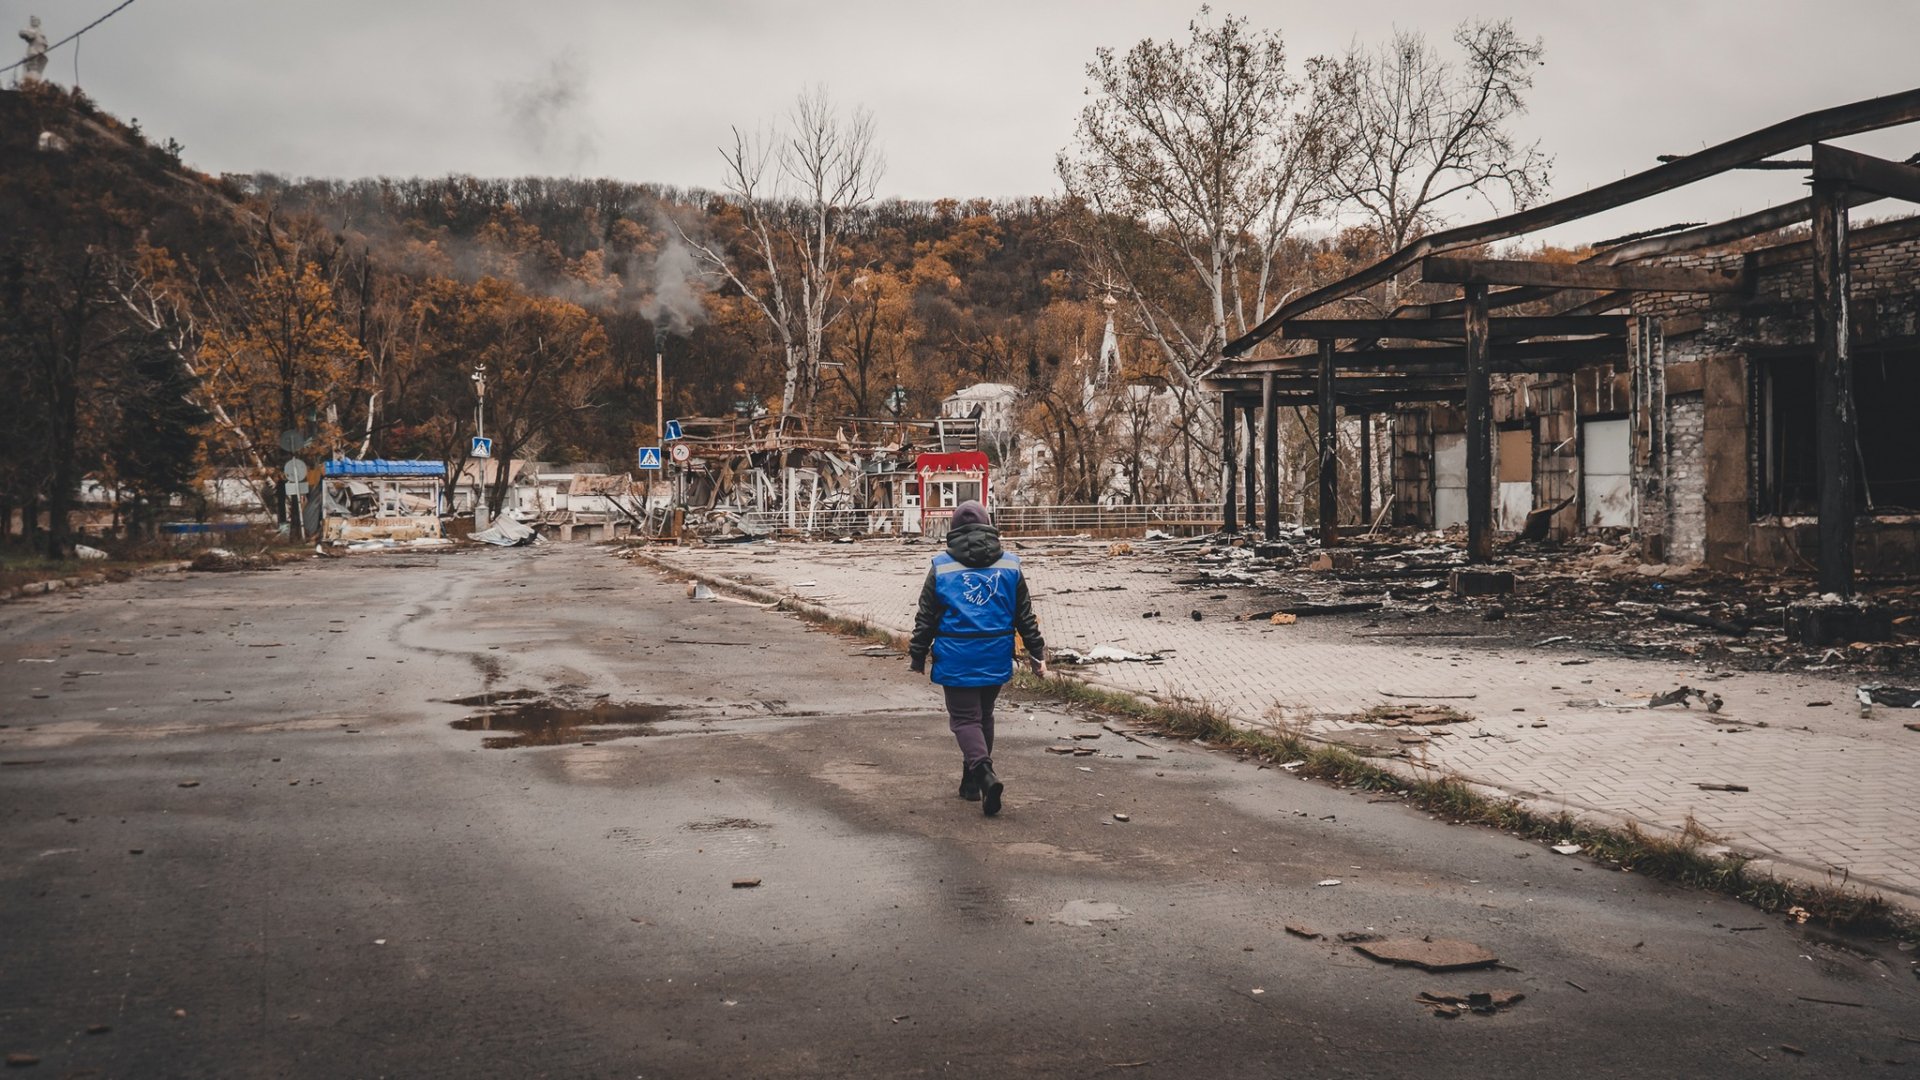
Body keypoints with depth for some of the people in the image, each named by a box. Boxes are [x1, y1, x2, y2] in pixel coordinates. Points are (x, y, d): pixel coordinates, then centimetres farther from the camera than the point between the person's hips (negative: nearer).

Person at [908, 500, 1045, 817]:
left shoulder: (941, 567, -3)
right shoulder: (1010, 565, 4)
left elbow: (925, 618, 0)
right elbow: (1025, 616, 8)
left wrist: (918, 656, 9)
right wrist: (1036, 652, 15)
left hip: (956, 659, -3)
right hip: (996, 658, 3)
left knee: (965, 718, 1)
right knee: (984, 716, 18)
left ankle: (984, 774, -21)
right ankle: (972, 781, 27)